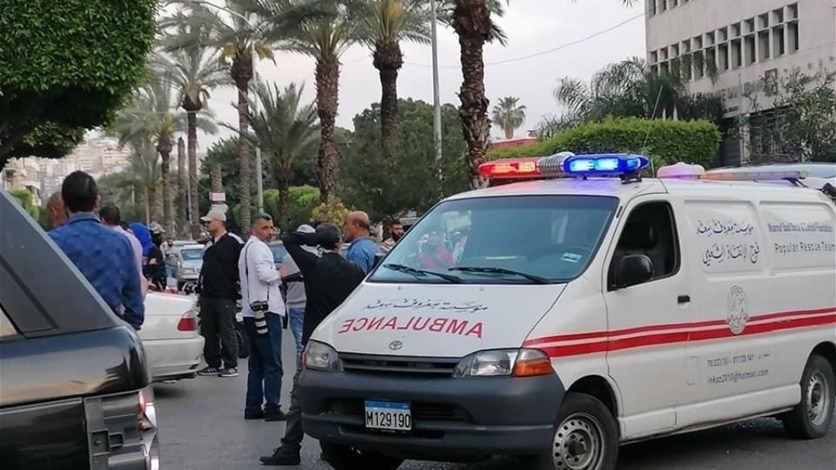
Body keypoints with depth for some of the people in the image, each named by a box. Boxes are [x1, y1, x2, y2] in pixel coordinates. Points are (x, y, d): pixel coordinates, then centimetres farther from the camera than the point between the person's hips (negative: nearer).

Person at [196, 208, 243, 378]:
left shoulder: (234, 242, -7)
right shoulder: (209, 244, 19)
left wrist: (238, 281, -12)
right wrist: (200, 290, 21)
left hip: (225, 295, -8)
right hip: (207, 295, 8)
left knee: (227, 332, -5)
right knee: (208, 332, 10)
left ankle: (231, 366, 0)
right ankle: (213, 364, 18)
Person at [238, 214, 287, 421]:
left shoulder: (246, 248, 21)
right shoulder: (259, 248, -10)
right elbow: (265, 275, -22)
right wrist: (280, 274, -4)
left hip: (251, 312, 10)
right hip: (265, 310, -10)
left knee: (256, 364, 14)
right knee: (273, 363, -8)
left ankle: (252, 407, 15)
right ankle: (272, 407, -9)